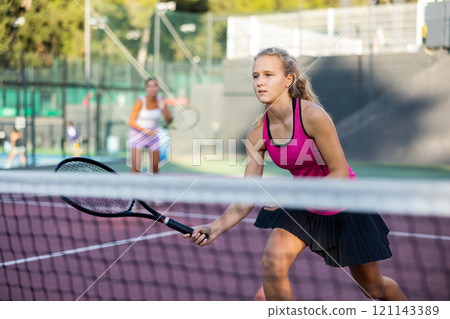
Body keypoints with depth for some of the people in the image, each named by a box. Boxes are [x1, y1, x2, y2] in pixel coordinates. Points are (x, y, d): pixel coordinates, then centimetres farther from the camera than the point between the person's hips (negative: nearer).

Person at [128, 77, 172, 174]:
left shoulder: (160, 99, -8)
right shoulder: (141, 101, -20)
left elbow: (169, 120, -7)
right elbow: (131, 122, -17)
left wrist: (163, 108, -25)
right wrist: (144, 130, -31)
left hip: (152, 135, 4)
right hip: (137, 134, -4)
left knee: (155, 167, 5)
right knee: (136, 166, -15)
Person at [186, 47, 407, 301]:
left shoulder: (312, 115, -28)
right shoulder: (257, 134, -13)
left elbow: (340, 174, -24)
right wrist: (215, 228, -27)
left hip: (343, 206, -4)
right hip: (301, 208, 4)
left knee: (374, 288, 12)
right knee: (272, 262, -24)